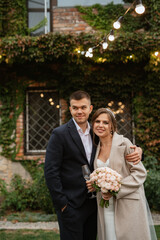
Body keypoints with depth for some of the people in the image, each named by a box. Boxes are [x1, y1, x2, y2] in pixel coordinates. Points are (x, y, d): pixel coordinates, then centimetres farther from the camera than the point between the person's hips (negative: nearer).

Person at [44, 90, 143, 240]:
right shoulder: (60, 134, -8)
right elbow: (50, 171, -11)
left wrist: (136, 150, -6)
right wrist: (61, 204, -13)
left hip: (93, 204, 5)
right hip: (71, 206, -5)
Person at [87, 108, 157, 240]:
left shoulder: (124, 143, -9)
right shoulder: (97, 147, 9)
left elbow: (140, 173, -11)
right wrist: (94, 183, -1)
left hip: (127, 205, -5)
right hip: (106, 207, 5)